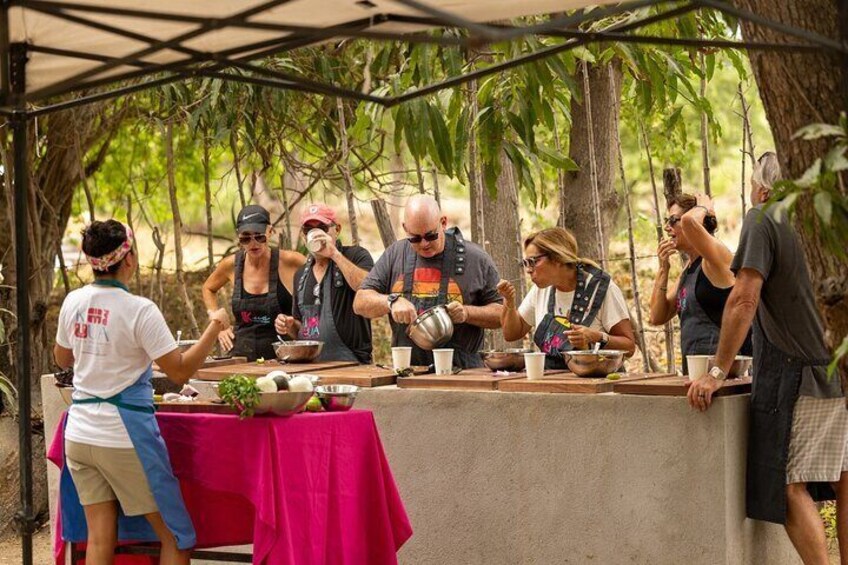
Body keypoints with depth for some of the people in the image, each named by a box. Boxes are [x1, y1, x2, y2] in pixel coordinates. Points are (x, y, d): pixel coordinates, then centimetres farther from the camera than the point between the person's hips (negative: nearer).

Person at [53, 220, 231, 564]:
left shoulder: (74, 302, 2)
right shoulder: (139, 310, -15)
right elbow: (180, 371, -15)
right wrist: (214, 328, -5)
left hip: (79, 435, 6)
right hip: (124, 436, -6)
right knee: (174, 536, 7)